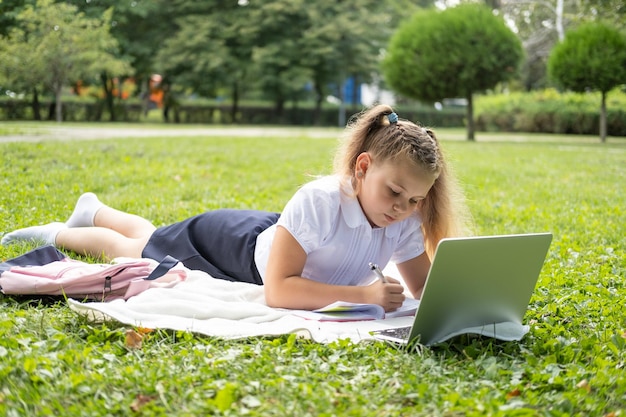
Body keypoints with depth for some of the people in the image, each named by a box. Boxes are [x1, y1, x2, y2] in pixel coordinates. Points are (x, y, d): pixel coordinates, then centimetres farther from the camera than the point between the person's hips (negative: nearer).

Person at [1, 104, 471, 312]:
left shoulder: (405, 221, -25)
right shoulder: (318, 201, -44)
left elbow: (425, 286, -16)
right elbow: (278, 289, -45)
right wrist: (361, 293, -52)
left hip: (269, 231, 6)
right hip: (237, 245, -6)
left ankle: (93, 210, 60)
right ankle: (59, 234, 48)